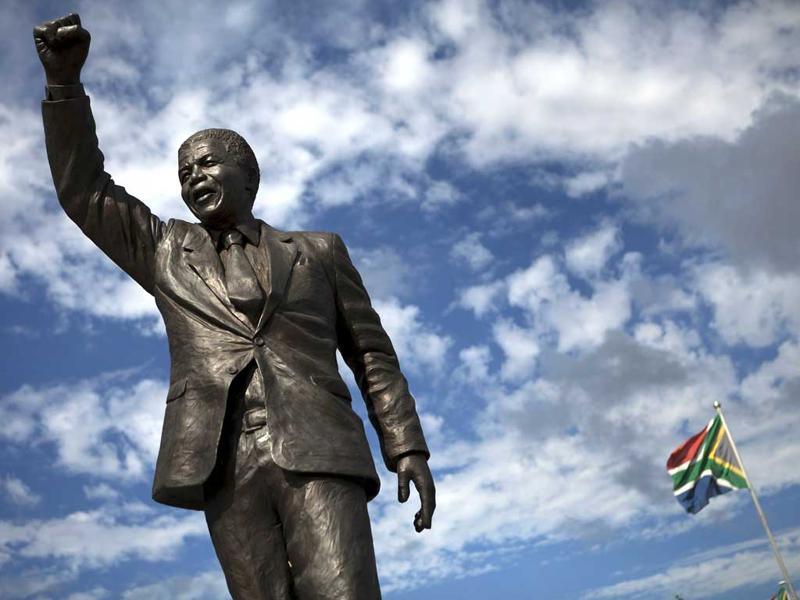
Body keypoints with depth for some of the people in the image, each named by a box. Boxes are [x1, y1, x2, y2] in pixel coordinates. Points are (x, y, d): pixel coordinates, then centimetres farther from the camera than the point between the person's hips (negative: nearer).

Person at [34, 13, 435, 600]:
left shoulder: (318, 251, 19)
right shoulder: (167, 254, 23)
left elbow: (373, 355, 16)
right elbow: (84, 191, 16)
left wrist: (408, 449, 5)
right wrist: (65, 80, 4)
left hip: (316, 456, -1)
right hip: (225, 467, 2)